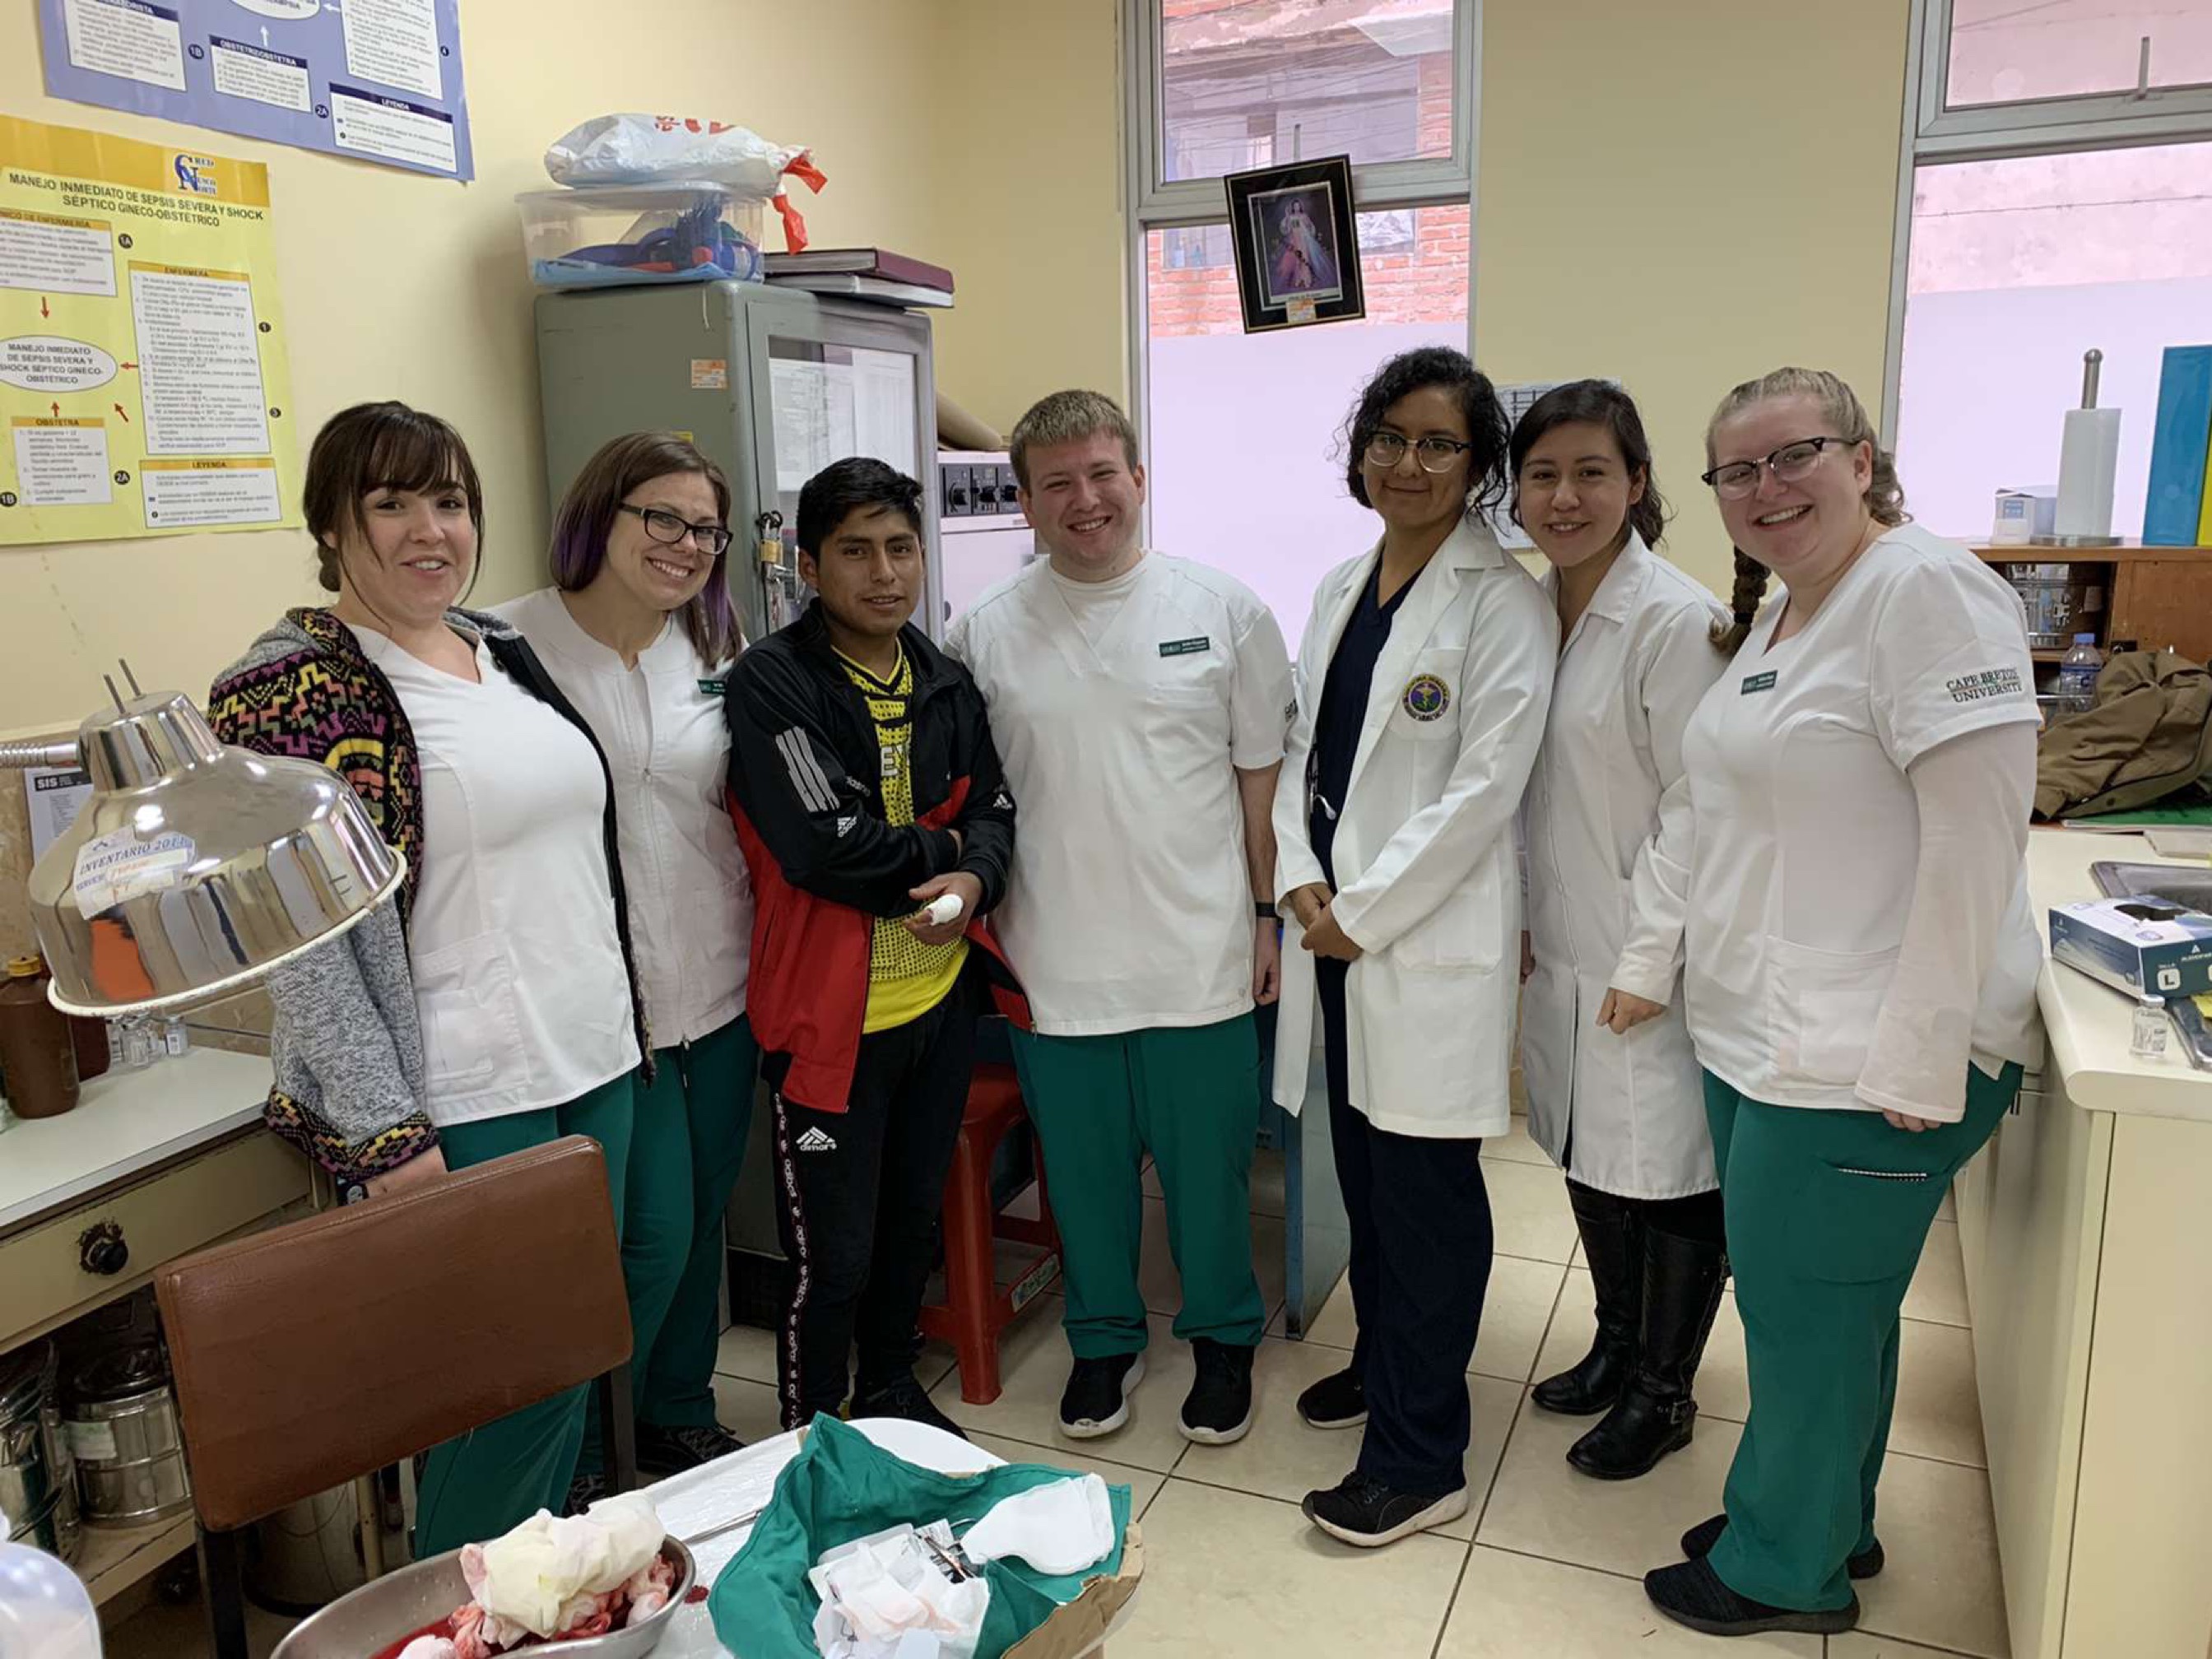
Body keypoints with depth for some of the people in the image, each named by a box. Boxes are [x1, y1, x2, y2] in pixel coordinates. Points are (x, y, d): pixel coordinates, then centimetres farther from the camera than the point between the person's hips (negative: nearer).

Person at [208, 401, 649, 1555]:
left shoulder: (501, 648, 11)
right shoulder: (290, 690, -11)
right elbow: (299, 938, -15)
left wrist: (623, 1024, 17)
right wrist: (383, 1133, -18)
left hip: (595, 1070, 7)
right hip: (458, 1112, -7)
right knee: (515, 1386, 1)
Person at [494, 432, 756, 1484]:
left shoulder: (717, 649, 8)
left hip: (721, 982, 6)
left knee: (701, 1220, 16)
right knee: (651, 1232, -2)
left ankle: (680, 1420, 37)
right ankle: (571, 1460, 22)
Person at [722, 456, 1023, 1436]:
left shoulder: (946, 683, 6)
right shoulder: (770, 685, -15)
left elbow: (995, 808, 7)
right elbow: (828, 846, -24)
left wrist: (974, 881, -15)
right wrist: (942, 848, -10)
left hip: (941, 994, 7)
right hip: (831, 1012, -6)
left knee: (911, 1217, 23)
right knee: (833, 1256, 4)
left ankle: (891, 1393, 45)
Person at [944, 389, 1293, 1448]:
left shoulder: (1224, 610, -1)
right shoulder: (985, 634, 0)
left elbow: (1262, 777, 3)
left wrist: (1269, 916, 2)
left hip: (1200, 955, -1)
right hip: (1055, 963, 1)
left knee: (1209, 1168, 12)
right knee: (1085, 1173, 15)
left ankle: (1222, 1340, 35)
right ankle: (1103, 1341, 37)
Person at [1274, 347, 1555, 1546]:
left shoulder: (1502, 601, -10)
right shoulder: (1341, 587, 12)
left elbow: (1483, 787, -16)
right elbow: (1302, 745, 12)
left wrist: (1363, 911, -14)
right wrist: (1300, 880, -2)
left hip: (1430, 940, -7)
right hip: (1335, 926, 7)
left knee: (1424, 1188, 1)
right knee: (1364, 1166, 19)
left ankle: (1419, 1459, 14)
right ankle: (1384, 1360, 40)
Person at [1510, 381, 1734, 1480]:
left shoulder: (1676, 620, -16)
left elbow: (1694, 809, -17)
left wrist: (1650, 961, -16)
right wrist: (1517, 918, 8)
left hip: (1648, 959, -7)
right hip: (1557, 946, 7)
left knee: (1669, 1175, 7)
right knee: (1587, 1155, 19)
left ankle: (1661, 1392, 28)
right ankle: (1616, 1342, 41)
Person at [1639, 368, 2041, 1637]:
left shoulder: (1928, 590, -15)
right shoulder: (1784, 613, 13)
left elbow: (1977, 840, -20)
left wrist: (1915, 1067, -20)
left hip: (1862, 1065, -8)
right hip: (1761, 1040, 8)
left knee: (1807, 1316, 6)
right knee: (1827, 1308, 20)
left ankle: (1785, 1568, 26)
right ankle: (1827, 1523, 38)